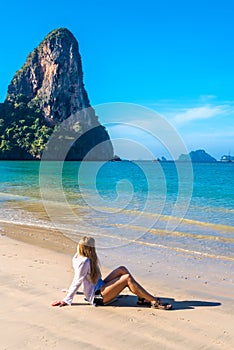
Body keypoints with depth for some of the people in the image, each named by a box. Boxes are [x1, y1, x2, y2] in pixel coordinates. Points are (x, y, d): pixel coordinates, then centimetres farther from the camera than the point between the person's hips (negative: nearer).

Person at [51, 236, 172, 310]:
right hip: (97, 297, -11)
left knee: (122, 269, 1)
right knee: (127, 278, -20)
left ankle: (142, 298, -2)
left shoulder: (78, 257, 5)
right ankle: (155, 302, -17)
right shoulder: (85, 261, -22)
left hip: (99, 288, 11)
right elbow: (77, 281, -21)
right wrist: (66, 300, -16)